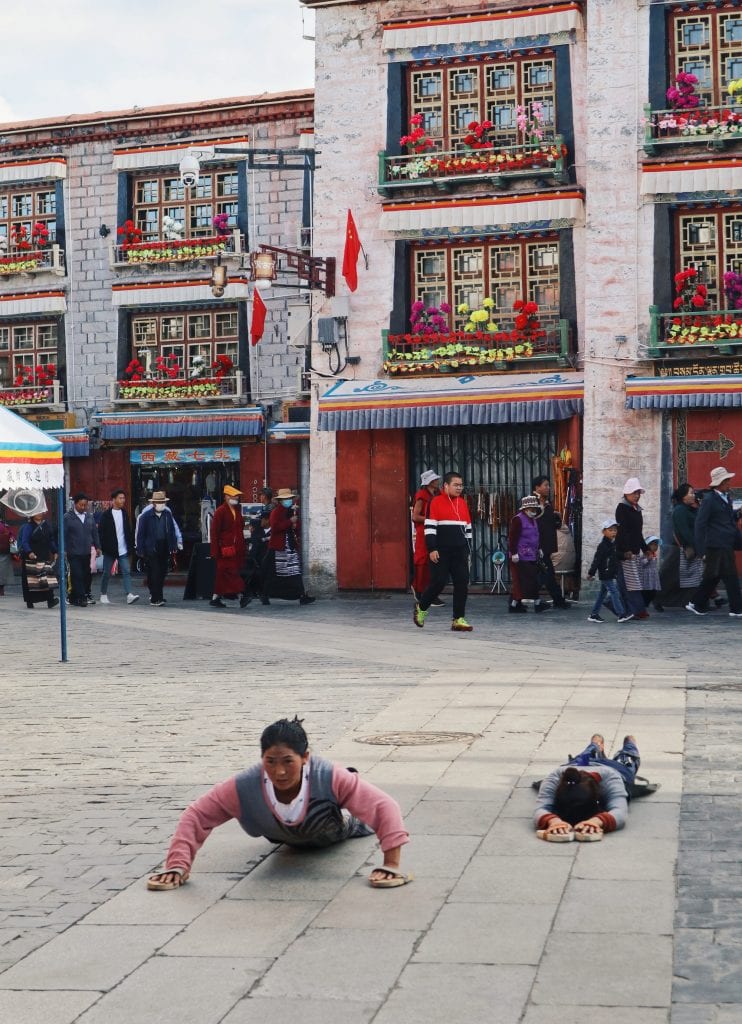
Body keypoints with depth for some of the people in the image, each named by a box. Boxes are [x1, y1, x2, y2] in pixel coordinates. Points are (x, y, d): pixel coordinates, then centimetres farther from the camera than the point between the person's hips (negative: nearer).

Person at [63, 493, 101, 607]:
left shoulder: (90, 516, 12)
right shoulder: (68, 517, -3)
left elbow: (94, 532, 17)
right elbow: (63, 535, -4)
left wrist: (97, 547, 11)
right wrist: (64, 550, -9)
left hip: (87, 552, 5)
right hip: (74, 553, -5)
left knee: (88, 575, 9)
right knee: (77, 575, -6)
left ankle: (86, 595, 24)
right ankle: (79, 598, -3)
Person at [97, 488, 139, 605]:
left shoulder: (124, 513, 9)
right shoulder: (106, 515, -5)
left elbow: (129, 531, 11)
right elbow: (100, 532, -6)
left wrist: (130, 546, 5)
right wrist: (103, 547, -12)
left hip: (123, 550, 3)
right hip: (110, 550, -3)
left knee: (126, 572, -8)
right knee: (107, 573, 7)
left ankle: (129, 594, -17)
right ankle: (103, 595, 20)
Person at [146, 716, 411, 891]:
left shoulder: (330, 777, -51)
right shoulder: (245, 786, -47)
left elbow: (385, 807, -50)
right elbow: (196, 816, -38)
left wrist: (391, 865, -56)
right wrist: (178, 865, -47)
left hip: (331, 833, -2)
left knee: (357, 823, 37)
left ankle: (349, 782, 68)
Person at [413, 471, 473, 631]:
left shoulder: (463, 503, 13)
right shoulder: (436, 502, -5)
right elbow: (430, 527, -9)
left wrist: (467, 550, 16)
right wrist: (432, 550, -15)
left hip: (460, 552, 6)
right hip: (441, 552, -6)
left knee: (462, 584, -2)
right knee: (439, 582, -6)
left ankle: (458, 620, 2)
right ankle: (421, 607, 20)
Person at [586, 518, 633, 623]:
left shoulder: (614, 544, 11)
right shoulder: (602, 546, -15)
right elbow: (596, 560, -17)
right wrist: (591, 573, -17)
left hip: (611, 574, 9)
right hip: (605, 574, -9)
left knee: (602, 594, 13)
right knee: (614, 593, -11)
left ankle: (593, 615, 19)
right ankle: (622, 615, -12)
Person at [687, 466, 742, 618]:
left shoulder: (726, 498, 15)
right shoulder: (709, 500, -11)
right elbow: (700, 525, -12)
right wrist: (702, 550, -16)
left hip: (727, 546, 8)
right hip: (716, 546, -8)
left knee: (712, 577, 12)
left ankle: (697, 604, 21)